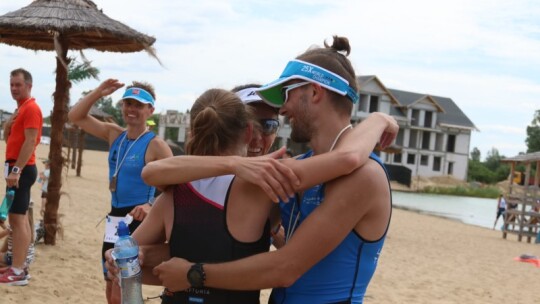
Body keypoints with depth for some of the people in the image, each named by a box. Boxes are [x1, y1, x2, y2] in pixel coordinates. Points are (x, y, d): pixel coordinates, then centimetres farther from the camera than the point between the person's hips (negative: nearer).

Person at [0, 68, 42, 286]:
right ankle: (19, 267, 17)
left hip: (22, 169, -10)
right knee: (20, 218, 11)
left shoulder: (31, 108, -12)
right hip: (19, 169, 10)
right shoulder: (20, 109, 19)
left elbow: (30, 142, -21)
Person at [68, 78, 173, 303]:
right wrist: (98, 93, -4)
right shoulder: (114, 134, 6)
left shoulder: (155, 145, -14)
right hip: (114, 219, 7)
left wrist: (152, 206, -34)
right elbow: (76, 117, 8)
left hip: (138, 221, -7)